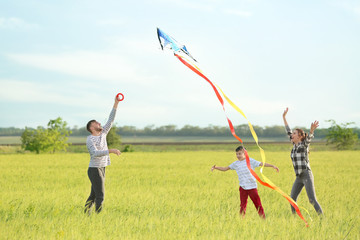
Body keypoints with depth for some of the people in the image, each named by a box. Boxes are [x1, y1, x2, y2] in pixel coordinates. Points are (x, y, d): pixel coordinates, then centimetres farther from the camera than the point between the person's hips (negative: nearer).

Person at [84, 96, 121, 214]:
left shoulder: (102, 133, 10)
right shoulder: (90, 139, -14)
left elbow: (111, 120, 9)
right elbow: (95, 153, -28)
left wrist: (116, 104, 1)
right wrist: (111, 151, -35)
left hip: (101, 169, 8)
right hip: (94, 170, -8)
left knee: (93, 195, 11)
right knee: (100, 196, -9)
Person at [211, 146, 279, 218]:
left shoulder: (250, 161, -2)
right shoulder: (235, 163, 7)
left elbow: (262, 164, -5)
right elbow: (225, 168, 10)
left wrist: (272, 166, -13)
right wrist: (215, 167, -3)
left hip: (252, 186, -2)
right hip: (243, 187, 2)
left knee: (258, 204, 1)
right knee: (243, 205, 1)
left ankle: (263, 218, 9)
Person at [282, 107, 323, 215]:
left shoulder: (304, 144, -7)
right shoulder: (295, 144, 12)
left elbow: (309, 138, -30)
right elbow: (288, 131, 22)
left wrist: (312, 130, -52)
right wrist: (284, 117, 26)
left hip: (307, 175, -8)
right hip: (299, 177, 8)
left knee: (312, 200, -14)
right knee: (292, 199, 6)